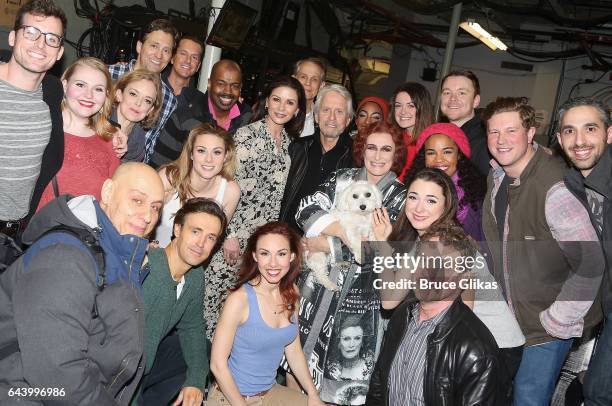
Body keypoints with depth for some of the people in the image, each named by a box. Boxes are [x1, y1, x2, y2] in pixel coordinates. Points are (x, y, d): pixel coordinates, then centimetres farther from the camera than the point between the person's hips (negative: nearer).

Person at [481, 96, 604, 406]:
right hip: (507, 313, 7)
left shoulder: (555, 188, -27)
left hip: (548, 325, -7)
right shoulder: (496, 175, -1)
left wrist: (557, 321, -19)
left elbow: (590, 265, -26)